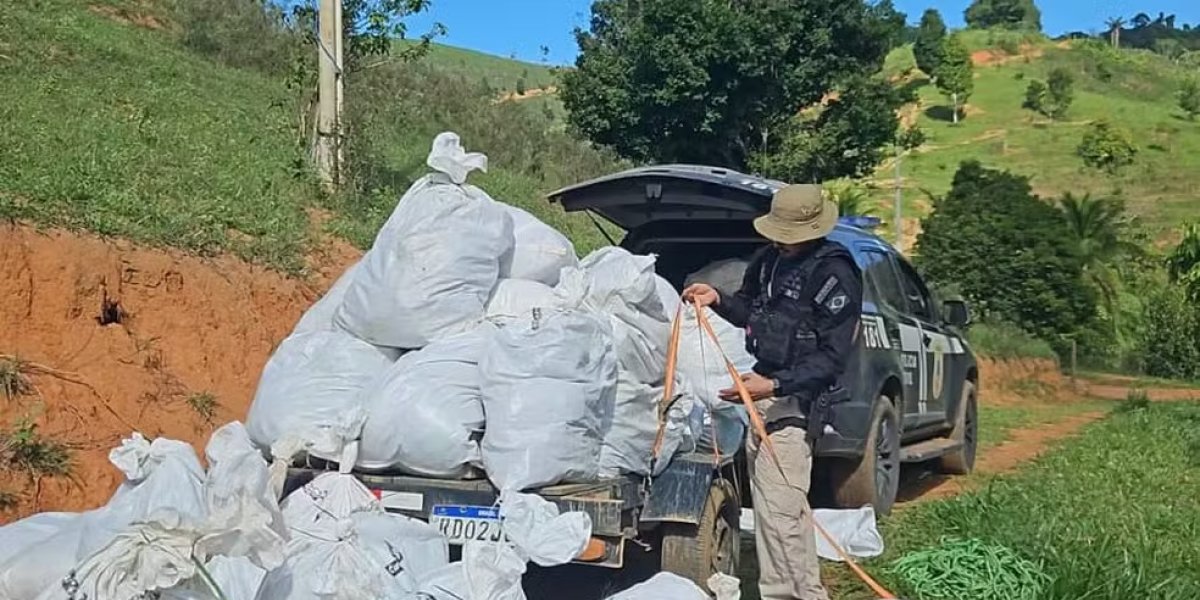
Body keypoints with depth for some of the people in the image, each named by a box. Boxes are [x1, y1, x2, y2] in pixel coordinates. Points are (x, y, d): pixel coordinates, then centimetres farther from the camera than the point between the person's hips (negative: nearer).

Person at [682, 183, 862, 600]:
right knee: (788, 505, 15)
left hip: (793, 400, -8)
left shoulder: (834, 274, -14)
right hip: (760, 393, 8)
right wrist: (718, 299, 6)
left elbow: (832, 356, -16)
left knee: (778, 507, -11)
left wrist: (776, 385, -24)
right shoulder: (769, 259, 9)